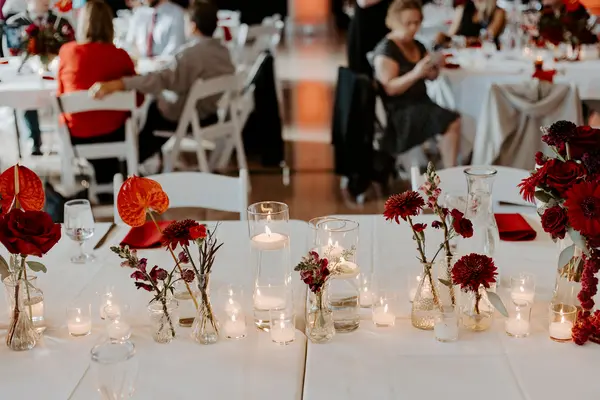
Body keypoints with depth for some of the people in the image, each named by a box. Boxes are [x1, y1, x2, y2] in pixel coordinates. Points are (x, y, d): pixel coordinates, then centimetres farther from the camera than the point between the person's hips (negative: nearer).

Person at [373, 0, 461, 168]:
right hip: (398, 110, -8)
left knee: (457, 121, -16)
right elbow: (390, 88, -17)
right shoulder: (385, 49, -10)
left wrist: (434, 68, -4)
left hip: (421, 103, 8)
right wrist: (415, 74, -29)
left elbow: (431, 77, 19)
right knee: (452, 123, -24)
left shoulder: (417, 46, 14)